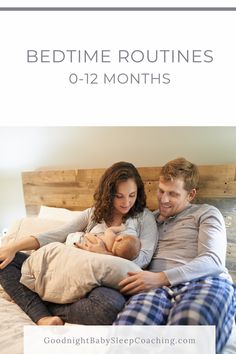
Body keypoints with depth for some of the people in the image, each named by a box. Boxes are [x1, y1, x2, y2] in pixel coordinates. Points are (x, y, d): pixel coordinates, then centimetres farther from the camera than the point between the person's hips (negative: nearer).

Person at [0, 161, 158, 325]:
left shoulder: (144, 217, 7)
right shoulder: (93, 213, 15)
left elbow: (144, 258, -5)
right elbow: (57, 235, 7)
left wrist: (104, 254, -15)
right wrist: (14, 247, -4)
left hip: (105, 283, -3)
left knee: (113, 305, -42)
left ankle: (47, 309, -18)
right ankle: (42, 317, -22)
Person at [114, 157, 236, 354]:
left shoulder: (206, 213, 17)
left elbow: (212, 261, 0)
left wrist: (162, 277, -13)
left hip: (204, 282, -2)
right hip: (158, 286, 3)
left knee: (190, 323, -43)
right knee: (129, 321, -38)